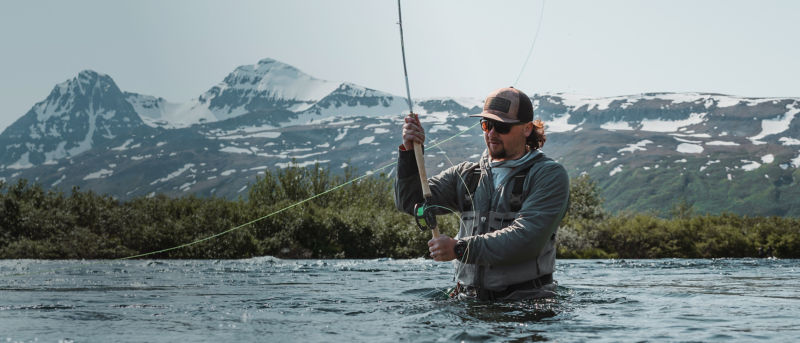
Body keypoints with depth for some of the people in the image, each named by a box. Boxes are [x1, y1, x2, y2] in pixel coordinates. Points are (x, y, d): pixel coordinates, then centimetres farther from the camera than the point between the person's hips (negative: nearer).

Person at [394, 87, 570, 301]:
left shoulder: (549, 175, -1)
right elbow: (411, 202, 9)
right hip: (469, 300, 4)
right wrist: (409, 152, -5)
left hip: (526, 301, -4)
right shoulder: (466, 175, 15)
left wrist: (459, 248, -16)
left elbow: (527, 239, -14)